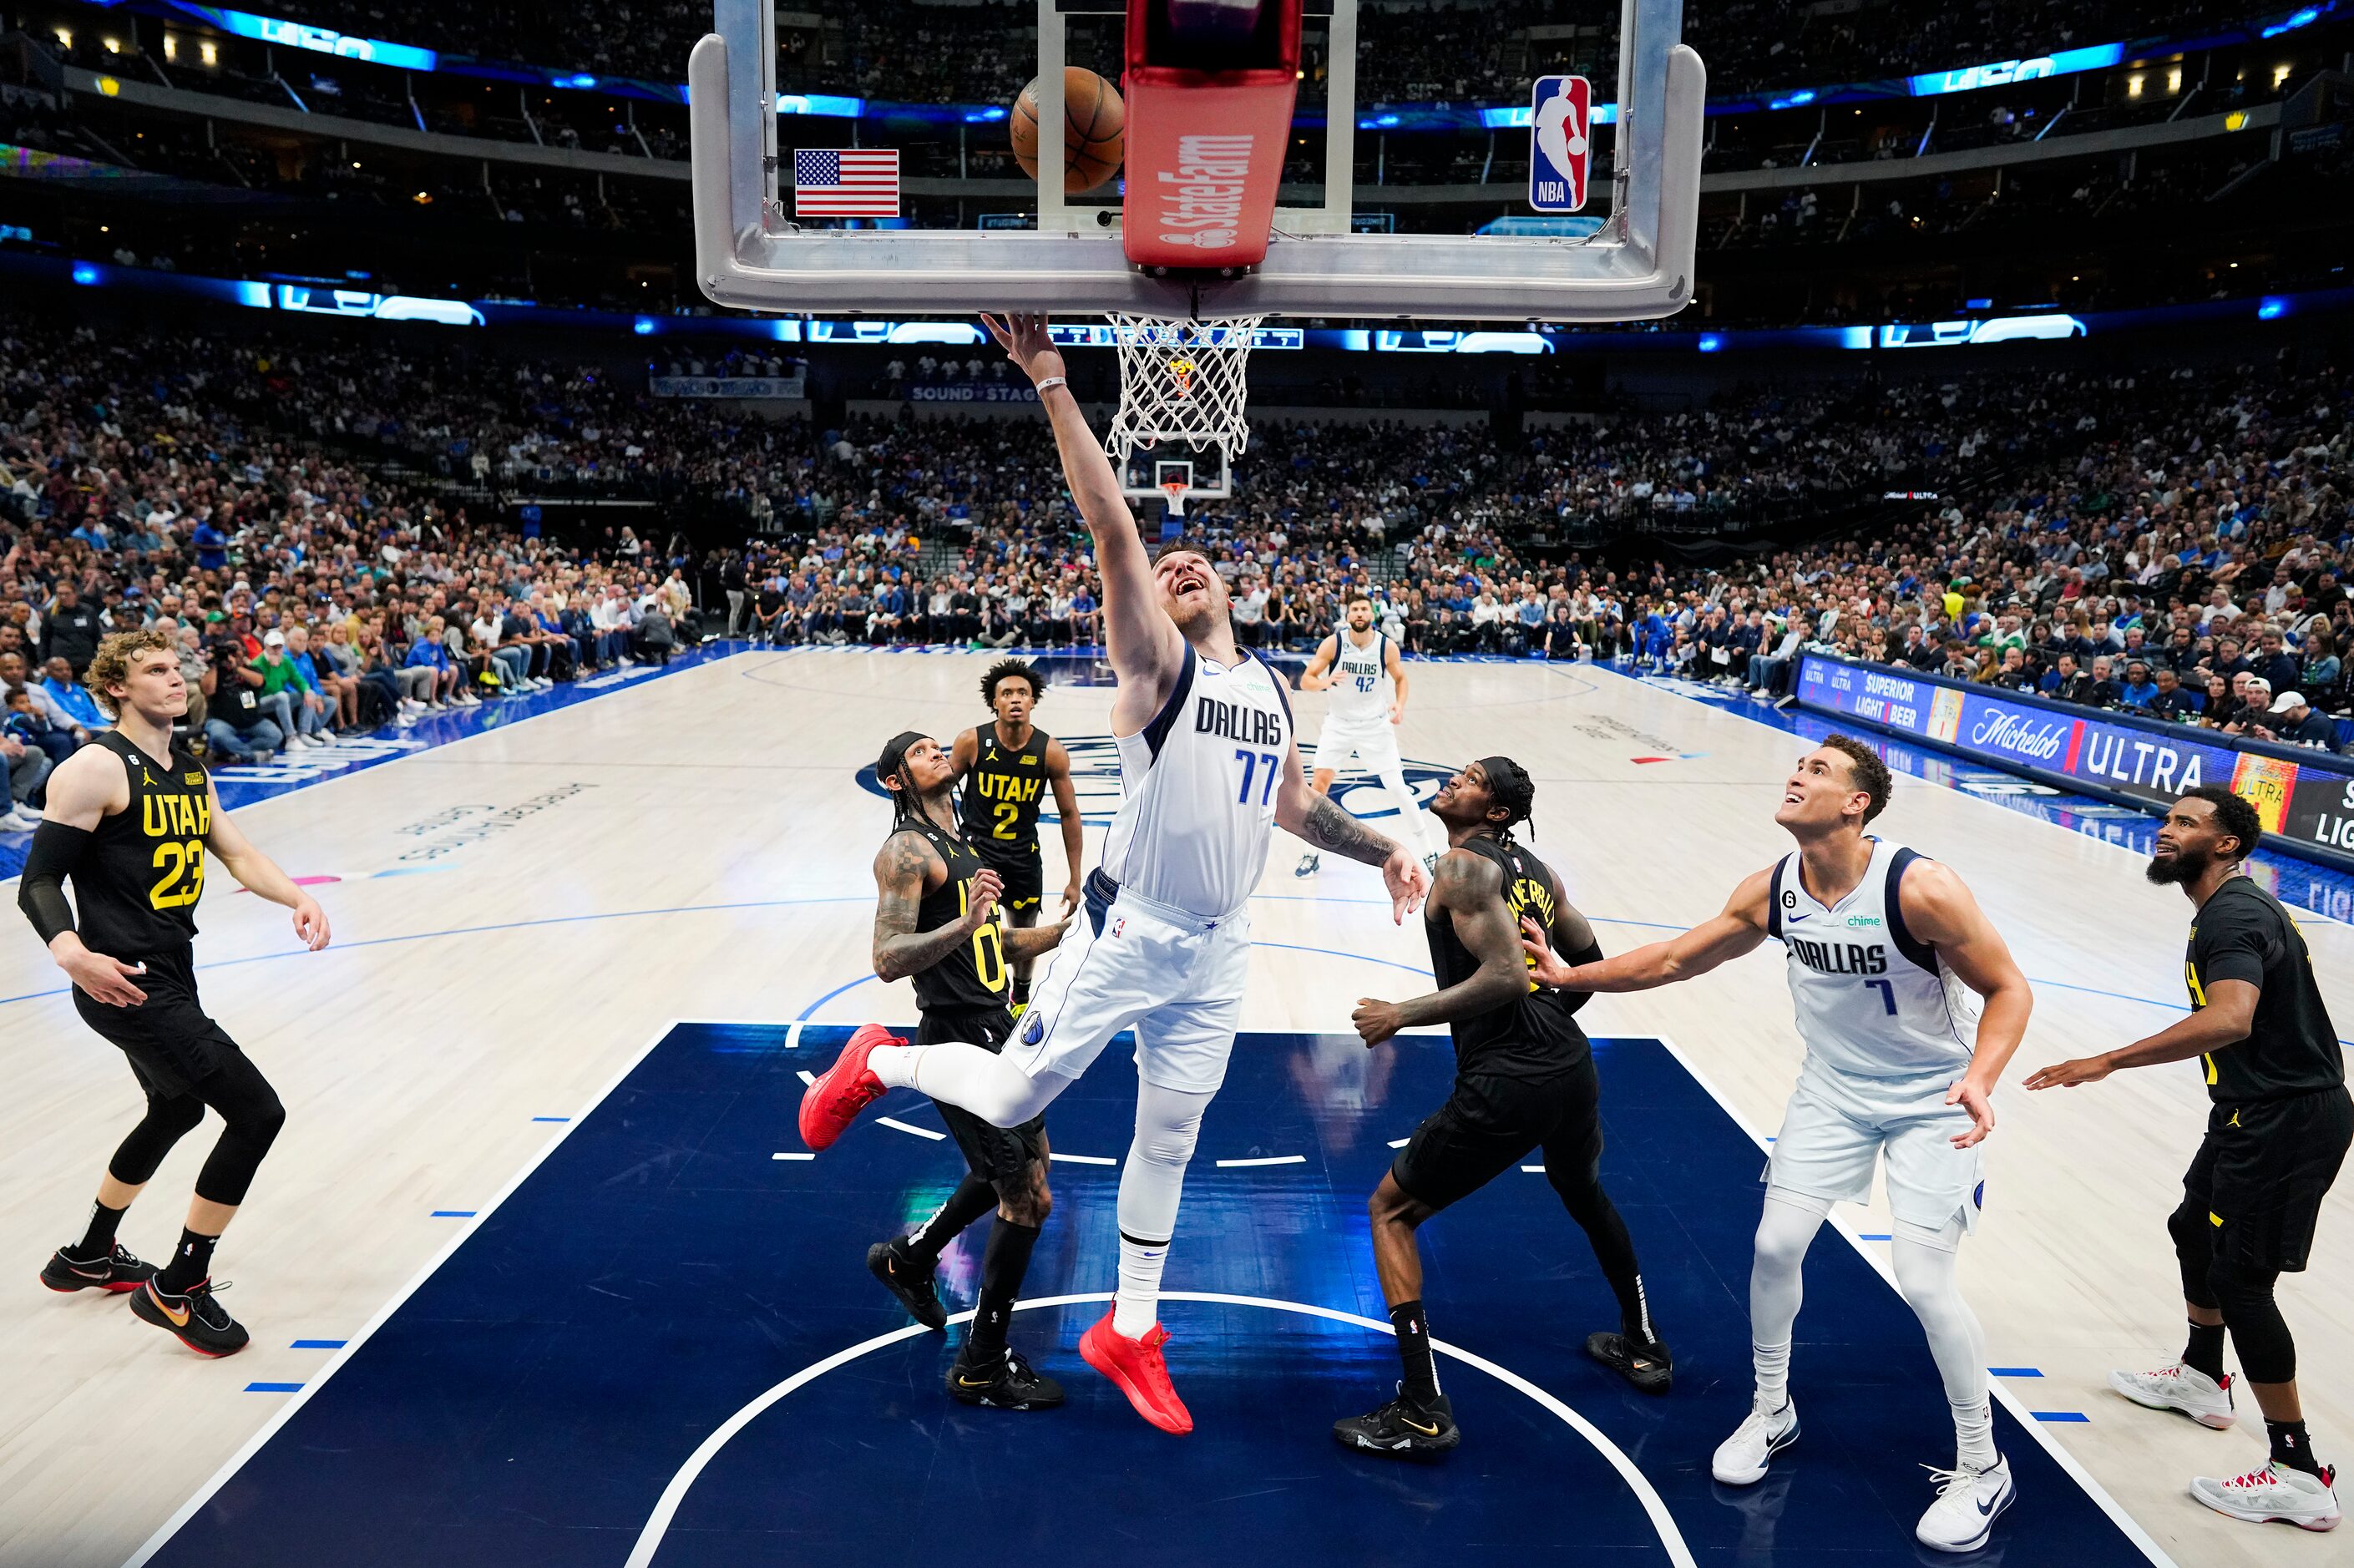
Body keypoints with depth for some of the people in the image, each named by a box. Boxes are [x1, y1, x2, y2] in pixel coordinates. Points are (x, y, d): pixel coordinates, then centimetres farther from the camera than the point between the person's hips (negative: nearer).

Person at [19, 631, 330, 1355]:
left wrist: (299, 897, -11)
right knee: (257, 1112, -13)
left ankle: (88, 1257, 52)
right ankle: (177, 1290, 3)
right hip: (126, 984, -10)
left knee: (176, 1112, 30)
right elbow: (39, 880, -17)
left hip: (171, 978, 10)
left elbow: (238, 853, 9)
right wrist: (70, 952, -36)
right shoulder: (97, 768, -14)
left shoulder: (189, 771, 13)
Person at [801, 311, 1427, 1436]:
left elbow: (1293, 804, 25)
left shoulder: (1273, 689, 12)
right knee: (1015, 1099, 1)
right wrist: (1051, 383, -30)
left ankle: (1128, 1334, 31)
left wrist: (1381, 851, 16)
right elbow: (1110, 523, -22)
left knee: (1170, 1135, 14)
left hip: (1218, 948, 6)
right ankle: (881, 1062, 32)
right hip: (1129, 932, -6)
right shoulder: (1156, 663, -9)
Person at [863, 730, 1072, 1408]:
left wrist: (1068, 930, 12)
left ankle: (909, 1257, 43)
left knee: (1021, 1164, 26)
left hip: (993, 1027, 10)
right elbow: (888, 960, -26)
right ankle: (982, 1370, 10)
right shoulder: (906, 851, -15)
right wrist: (963, 924, -38)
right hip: (959, 1038, -10)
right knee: (1030, 1199, -5)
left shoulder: (961, 844, 14)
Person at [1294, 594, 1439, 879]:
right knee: (1320, 781, -9)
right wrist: (1325, 682, -34)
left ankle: (1427, 854, 12)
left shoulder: (1387, 647, -11)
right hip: (1340, 723, 0)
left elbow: (1400, 679, 6)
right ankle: (1311, 855, 5)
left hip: (1376, 725, 0)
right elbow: (1306, 680, -12)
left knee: (1398, 788, -2)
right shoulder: (1333, 643, -13)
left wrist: (1399, 705, -14)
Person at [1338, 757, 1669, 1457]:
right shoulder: (1536, 869, 15)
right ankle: (1642, 1348, 52)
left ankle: (1423, 1412, 3)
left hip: (1506, 1084, -8)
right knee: (1584, 1192, 37)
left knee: (1391, 1211, 7)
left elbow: (1505, 977, -20)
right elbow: (1592, 962, 22)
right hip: (1572, 1065, 8)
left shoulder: (1464, 866, -9)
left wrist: (1401, 1016, -13)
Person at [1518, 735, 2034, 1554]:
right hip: (1834, 1086, 5)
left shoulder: (1919, 889, -28)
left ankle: (1982, 1469, 16)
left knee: (1923, 1280, -8)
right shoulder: (1772, 891, -11)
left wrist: (1978, 1080, -35)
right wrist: (1572, 975, 3)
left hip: (1931, 1099, -5)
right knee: (1775, 1243, 2)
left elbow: (2008, 988, -19)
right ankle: (1770, 1412, 27)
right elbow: (1675, 957, 2)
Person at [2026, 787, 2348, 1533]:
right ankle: (2200, 1379, 44)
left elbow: (2230, 1019, -38)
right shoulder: (2237, 905, 12)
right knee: (2195, 1228, 24)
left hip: (2286, 1120, -11)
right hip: (2268, 1108, 11)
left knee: (2239, 1279, -6)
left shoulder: (2232, 914, -22)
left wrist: (2107, 1062, -40)